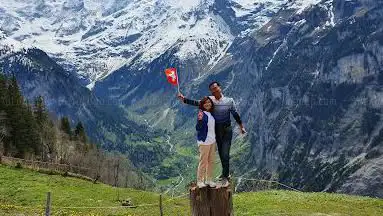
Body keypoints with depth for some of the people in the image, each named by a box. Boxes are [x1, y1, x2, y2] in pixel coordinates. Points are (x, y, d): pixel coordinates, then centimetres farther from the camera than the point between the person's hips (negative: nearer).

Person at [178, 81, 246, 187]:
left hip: (227, 130, -3)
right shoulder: (209, 100, -4)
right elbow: (197, 103, -9)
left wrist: (241, 126, 8)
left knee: (225, 154, -7)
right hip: (216, 130, 3)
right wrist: (184, 99, -19)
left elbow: (235, 114, 1)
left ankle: (225, 177, 4)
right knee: (221, 154, 15)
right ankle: (225, 173, 33)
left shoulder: (229, 101, -8)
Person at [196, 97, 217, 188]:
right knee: (203, 161, -4)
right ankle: (200, 181, 7)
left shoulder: (211, 114, 8)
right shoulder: (202, 114, -15)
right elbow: (198, 128, -21)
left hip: (212, 141, 8)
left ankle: (209, 180, 22)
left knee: (211, 161, 12)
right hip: (204, 141, -8)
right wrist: (200, 120, -36)